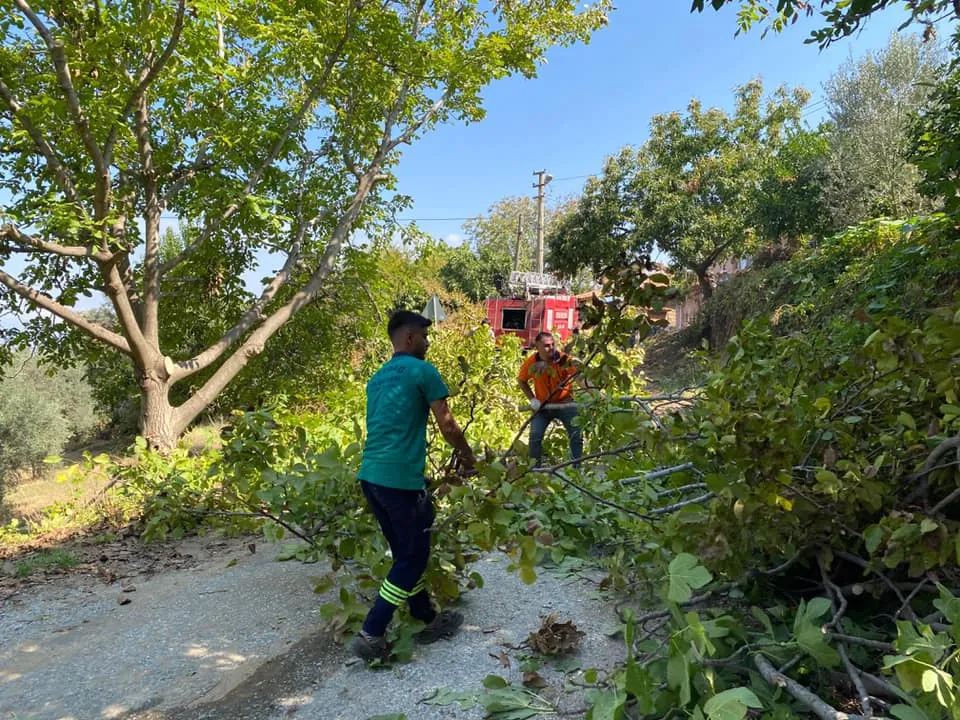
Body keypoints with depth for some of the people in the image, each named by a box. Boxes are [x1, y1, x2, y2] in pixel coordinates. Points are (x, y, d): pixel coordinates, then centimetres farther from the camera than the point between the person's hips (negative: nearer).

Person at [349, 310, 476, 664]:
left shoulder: (378, 378, 18)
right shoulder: (423, 371, -6)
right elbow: (447, 426, -5)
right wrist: (467, 455, 12)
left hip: (370, 475, 9)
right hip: (401, 479, -8)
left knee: (405, 553, 18)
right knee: (412, 558, 6)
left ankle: (429, 620, 31)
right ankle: (370, 635, 6)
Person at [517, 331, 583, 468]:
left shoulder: (564, 359, -20)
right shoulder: (531, 362, -13)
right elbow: (521, 381, 5)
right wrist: (532, 399, -5)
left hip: (565, 403, -1)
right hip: (543, 405, 1)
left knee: (577, 435, -5)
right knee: (535, 436, -8)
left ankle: (577, 468, 11)